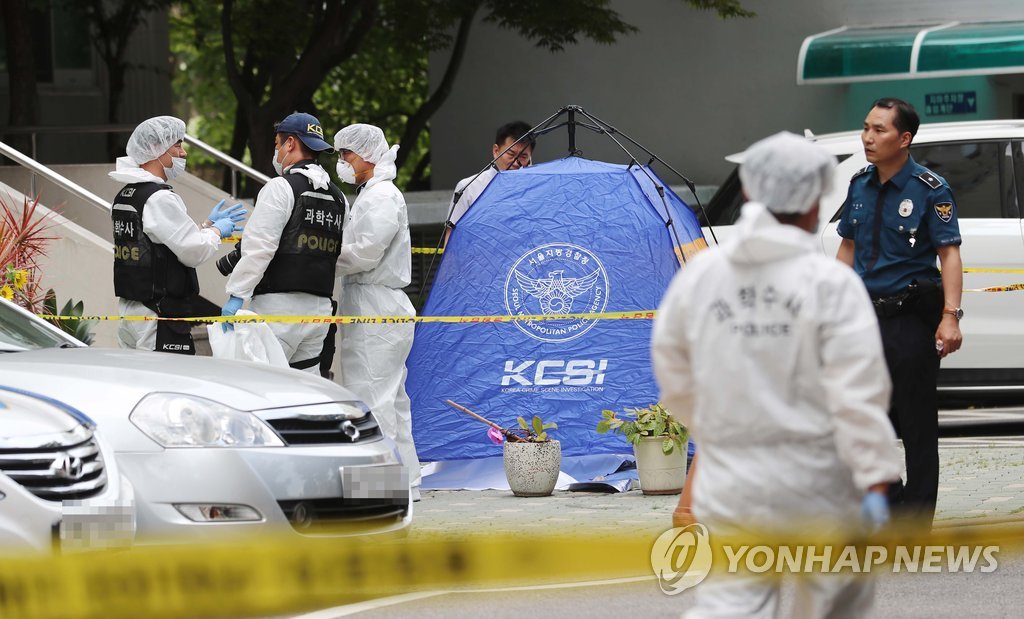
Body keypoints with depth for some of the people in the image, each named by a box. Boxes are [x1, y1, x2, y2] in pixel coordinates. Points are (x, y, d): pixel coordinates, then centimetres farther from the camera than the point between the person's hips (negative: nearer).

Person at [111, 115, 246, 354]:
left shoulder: (123, 197, 15)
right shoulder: (160, 199, -15)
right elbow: (194, 252, -15)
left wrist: (207, 226, 23)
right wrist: (216, 231, 3)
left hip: (127, 308, 10)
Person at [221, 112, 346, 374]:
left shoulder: (281, 188, -8)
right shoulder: (338, 198, 16)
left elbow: (258, 247, -15)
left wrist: (236, 295, -14)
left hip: (280, 303, -8)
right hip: (320, 307, 8)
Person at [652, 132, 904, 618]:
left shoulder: (698, 274, 0)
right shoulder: (831, 284, -12)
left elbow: (675, 379, 10)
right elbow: (858, 395, -17)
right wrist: (876, 483, -14)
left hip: (730, 482, 2)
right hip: (815, 484, -2)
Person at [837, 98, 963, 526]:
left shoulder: (930, 189, -9)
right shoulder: (860, 185, 9)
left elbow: (949, 253, -12)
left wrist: (951, 315, -22)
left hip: (910, 318, -6)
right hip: (866, 315, 6)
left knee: (917, 424, -1)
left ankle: (917, 522, 5)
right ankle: (887, 506, 25)